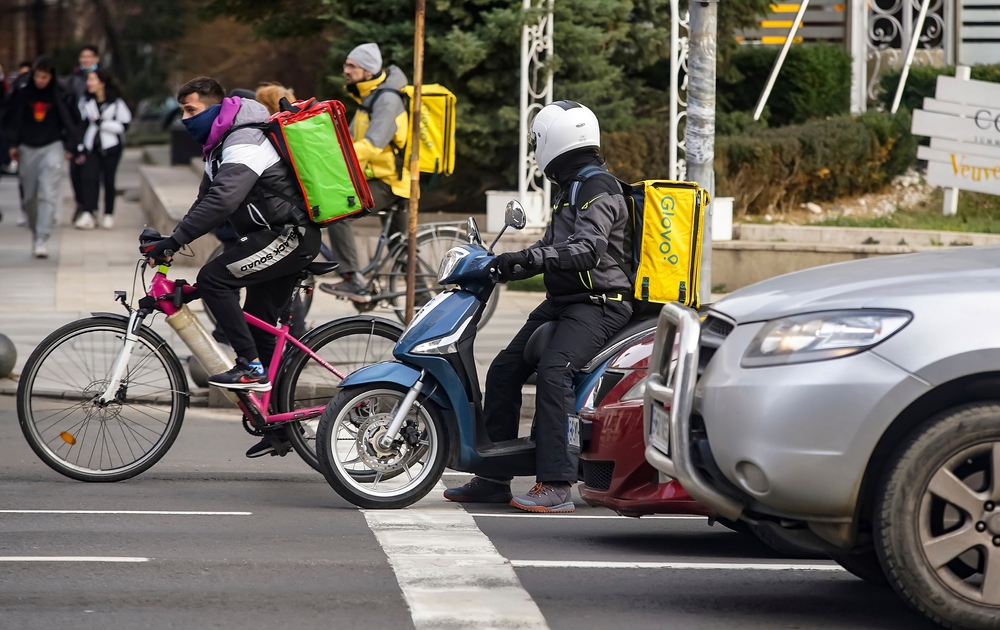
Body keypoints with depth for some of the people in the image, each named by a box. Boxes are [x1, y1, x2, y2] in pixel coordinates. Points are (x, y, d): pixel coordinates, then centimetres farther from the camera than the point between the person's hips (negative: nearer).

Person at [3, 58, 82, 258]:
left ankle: (42, 239, -21)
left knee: (48, 194, -15)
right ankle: (35, 233, 26)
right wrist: (13, 144, 4)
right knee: (30, 196, 8)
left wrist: (70, 146, 3)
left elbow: (73, 121, 5)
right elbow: (12, 119, 10)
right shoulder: (22, 93, 1)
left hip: (52, 146, -3)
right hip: (28, 149, 3)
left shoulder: (60, 95, -3)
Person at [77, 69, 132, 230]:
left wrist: (102, 123, -16)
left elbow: (124, 125, -10)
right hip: (92, 147, 3)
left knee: (108, 180, 2)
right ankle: (88, 214, -16)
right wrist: (80, 148, 8)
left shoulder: (116, 103, -7)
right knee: (88, 177, -13)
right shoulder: (86, 102, 6)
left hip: (111, 147, -3)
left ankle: (109, 215, 14)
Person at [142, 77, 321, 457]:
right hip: (286, 239, 11)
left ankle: (251, 366, -18)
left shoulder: (244, 144, -20)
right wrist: (170, 241, 7)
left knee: (213, 278, -22)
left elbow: (222, 201, -33)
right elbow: (208, 201, 19)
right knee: (258, 325, 11)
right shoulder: (220, 146, 14)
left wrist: (175, 241, -35)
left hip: (289, 236, -11)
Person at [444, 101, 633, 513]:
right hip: (563, 301, 11)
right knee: (503, 370, 8)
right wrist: (503, 267, 18)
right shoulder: (573, 187, 20)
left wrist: (529, 257, -35)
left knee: (553, 371, -30)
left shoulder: (598, 188, -13)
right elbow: (553, 249, 30)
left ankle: (556, 486, -35)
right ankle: (494, 478, 15)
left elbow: (589, 248, -28)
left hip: (598, 304, -11)